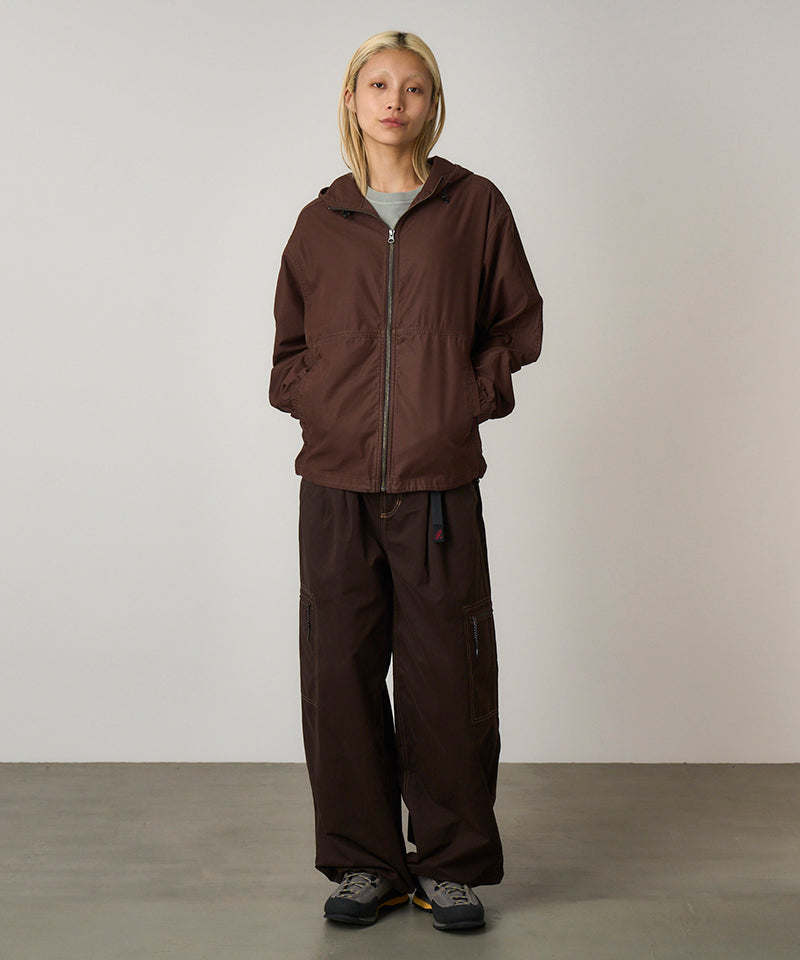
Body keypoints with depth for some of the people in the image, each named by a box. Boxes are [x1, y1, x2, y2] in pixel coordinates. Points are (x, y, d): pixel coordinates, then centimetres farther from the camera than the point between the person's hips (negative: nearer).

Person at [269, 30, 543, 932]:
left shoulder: (475, 206, 6)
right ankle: (362, 860, 19)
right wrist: (313, 401, 3)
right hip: (335, 483, 2)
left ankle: (452, 863, 18)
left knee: (445, 673, 2)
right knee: (340, 671, 4)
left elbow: (519, 320, 11)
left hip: (438, 483, -2)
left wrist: (475, 394, -2)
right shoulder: (320, 222, 11)